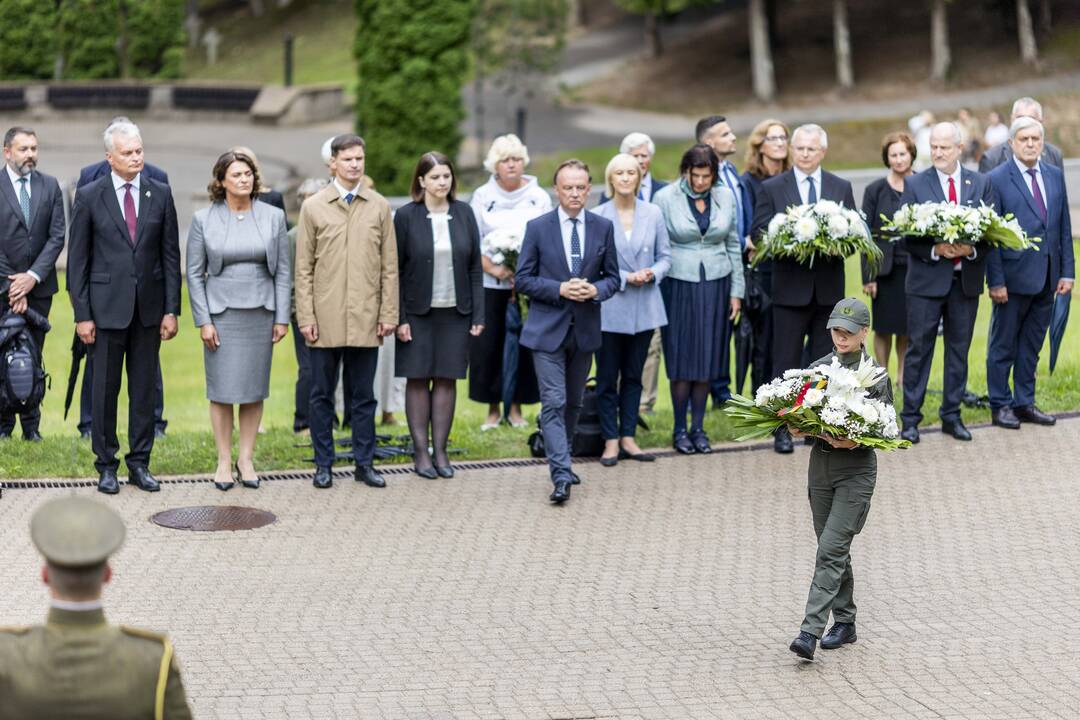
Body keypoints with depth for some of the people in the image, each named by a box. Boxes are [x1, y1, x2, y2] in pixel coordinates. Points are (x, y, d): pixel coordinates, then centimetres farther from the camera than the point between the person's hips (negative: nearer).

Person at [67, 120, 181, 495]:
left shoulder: (160, 193, 3)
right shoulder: (89, 197, -2)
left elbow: (171, 254, 5)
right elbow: (78, 259, -1)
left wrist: (171, 309, 0)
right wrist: (82, 315, -6)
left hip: (149, 307, 2)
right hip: (107, 306, -2)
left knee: (144, 388, 7)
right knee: (105, 388, 4)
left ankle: (140, 463, 16)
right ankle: (106, 465, 14)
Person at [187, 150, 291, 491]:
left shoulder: (273, 217, 3)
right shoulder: (203, 220, -1)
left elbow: (283, 271, 4)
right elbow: (194, 274, 1)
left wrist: (282, 318, -1)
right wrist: (203, 321, -5)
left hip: (260, 313, 2)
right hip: (221, 313, -1)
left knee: (254, 388, 6)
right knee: (222, 389, 0)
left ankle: (246, 459, 15)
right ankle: (224, 461, 9)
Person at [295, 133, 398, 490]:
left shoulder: (379, 207, 7)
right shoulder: (314, 207, 3)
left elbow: (389, 266, 7)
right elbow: (303, 268, 2)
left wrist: (389, 314, 1)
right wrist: (306, 317, -5)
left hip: (366, 319, 1)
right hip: (326, 319, -1)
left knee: (364, 395, 6)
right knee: (322, 395, 5)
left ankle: (364, 463, 13)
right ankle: (323, 464, 13)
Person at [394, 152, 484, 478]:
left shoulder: (464, 213, 4)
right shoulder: (406, 216, -4)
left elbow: (475, 266, 6)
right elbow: (395, 270, -3)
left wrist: (478, 314, 1)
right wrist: (399, 317, -9)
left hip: (455, 313, 2)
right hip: (418, 313, -2)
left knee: (447, 379, 5)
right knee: (418, 379, 3)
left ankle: (440, 450, 12)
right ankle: (421, 452, 9)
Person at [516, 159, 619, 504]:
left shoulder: (603, 227, 4)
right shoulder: (537, 227, -3)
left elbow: (612, 277, 9)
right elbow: (523, 279, -2)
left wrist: (595, 290, -13)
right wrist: (559, 289, -17)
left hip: (584, 329, 3)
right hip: (548, 329, -3)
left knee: (573, 403, 15)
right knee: (553, 403, -10)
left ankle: (560, 460, 32)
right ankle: (561, 476, -14)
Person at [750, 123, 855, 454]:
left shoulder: (841, 188, 9)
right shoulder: (771, 188, 2)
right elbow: (759, 233, -3)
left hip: (828, 288, 2)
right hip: (790, 288, -2)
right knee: (786, 362, 1)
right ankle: (783, 429, 7)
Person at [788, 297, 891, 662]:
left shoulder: (876, 375, -6)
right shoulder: (817, 369, 6)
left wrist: (855, 440, -23)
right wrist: (798, 427, -12)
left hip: (857, 470, -5)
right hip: (820, 464, 5)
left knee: (831, 549, -13)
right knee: (834, 550, 13)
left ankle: (811, 630, -17)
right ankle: (844, 622, 26)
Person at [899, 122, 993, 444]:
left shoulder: (981, 183, 6)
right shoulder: (915, 184, -1)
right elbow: (906, 235, -5)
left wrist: (971, 249, -17)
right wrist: (935, 250, -20)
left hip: (966, 279, 2)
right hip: (927, 278, -2)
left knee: (959, 349, 9)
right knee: (919, 349, 0)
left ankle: (952, 415, 18)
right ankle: (910, 418, 6)